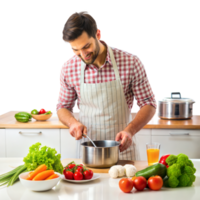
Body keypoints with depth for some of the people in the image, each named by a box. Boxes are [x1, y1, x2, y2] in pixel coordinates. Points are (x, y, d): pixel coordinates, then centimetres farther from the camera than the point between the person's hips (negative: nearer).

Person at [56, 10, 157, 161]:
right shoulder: (68, 68, -4)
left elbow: (149, 104, -3)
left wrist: (130, 130, -19)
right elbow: (62, 107, 10)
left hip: (123, 149, -1)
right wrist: (73, 123, -11)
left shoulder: (131, 62, -11)